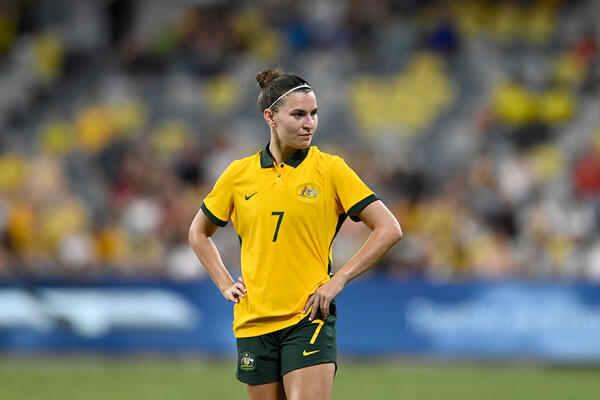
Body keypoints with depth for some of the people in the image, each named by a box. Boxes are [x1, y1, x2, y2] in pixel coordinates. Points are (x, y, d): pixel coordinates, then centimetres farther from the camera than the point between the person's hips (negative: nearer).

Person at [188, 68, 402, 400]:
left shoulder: (329, 169, -2)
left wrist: (338, 281, -8)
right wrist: (225, 285, 9)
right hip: (254, 320, 3)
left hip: (309, 317, -3)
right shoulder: (239, 174, 6)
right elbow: (199, 233, 22)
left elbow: (389, 229, -3)